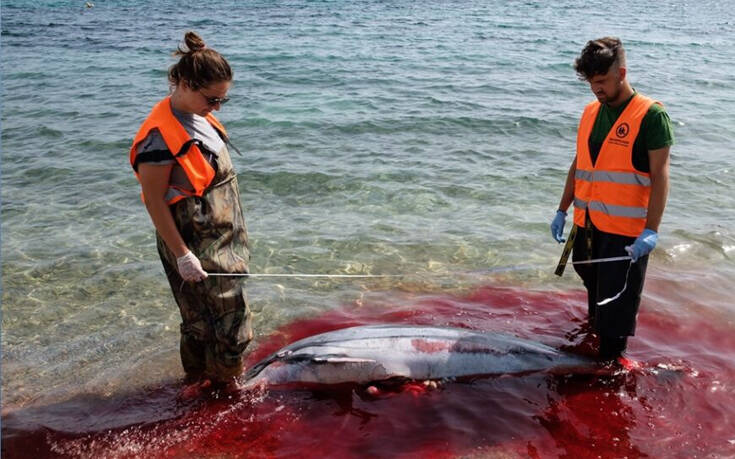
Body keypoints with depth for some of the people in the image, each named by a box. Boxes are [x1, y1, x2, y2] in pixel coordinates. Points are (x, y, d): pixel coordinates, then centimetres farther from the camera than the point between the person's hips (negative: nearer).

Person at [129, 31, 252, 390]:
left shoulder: (199, 117, 5)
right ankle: (227, 387, 22)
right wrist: (182, 255, -19)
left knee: (203, 319, 21)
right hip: (196, 246, -9)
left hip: (223, 239, 9)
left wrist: (234, 232, 20)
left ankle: (200, 381, 39)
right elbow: (154, 201, -20)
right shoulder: (160, 135, -22)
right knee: (230, 319, 1)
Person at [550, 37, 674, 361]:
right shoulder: (591, 112, 11)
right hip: (587, 224, 6)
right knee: (593, 285, 20)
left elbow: (660, 175, -13)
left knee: (617, 302, -1)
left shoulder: (650, 115, -9)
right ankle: (592, 333, 40)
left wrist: (651, 231, -21)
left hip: (626, 232, -6)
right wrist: (563, 210, 17)